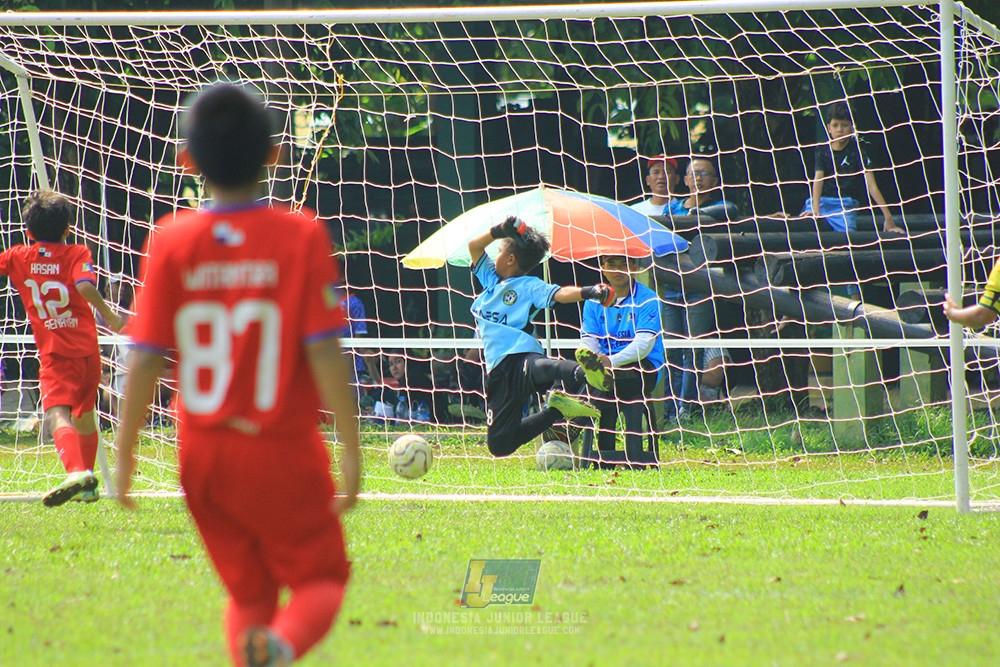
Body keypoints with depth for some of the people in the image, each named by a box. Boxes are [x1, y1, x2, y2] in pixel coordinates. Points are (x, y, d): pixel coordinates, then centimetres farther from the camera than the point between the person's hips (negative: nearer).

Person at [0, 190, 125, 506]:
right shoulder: (78, 254, 0)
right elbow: (85, 285, -17)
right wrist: (108, 314, -10)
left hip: (55, 354, -3)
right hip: (87, 349, 3)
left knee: (57, 415, -20)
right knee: (85, 416, 22)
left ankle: (77, 471, -46)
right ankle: (88, 486, 33)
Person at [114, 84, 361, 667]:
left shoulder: (171, 242, -5)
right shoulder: (301, 235, -10)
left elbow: (145, 360, -6)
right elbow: (324, 351, -13)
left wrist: (126, 456, 2)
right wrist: (351, 450, -7)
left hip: (203, 454, 3)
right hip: (283, 450, -2)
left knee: (249, 590, 20)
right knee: (321, 578, 12)